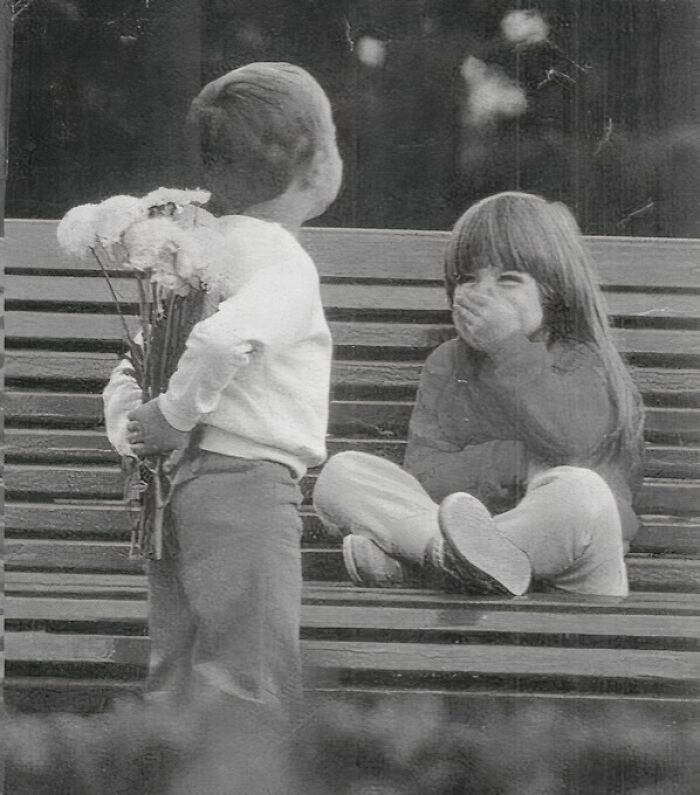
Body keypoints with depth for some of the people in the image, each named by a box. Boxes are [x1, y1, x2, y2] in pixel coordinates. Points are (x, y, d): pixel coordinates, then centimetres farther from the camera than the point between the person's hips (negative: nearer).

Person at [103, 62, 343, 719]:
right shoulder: (284, 263, -11)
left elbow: (127, 376, 17)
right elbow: (223, 340, -31)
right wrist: (177, 415, -18)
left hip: (178, 492, 9)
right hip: (247, 484, -9)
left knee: (174, 687, 13)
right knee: (251, 691, -6)